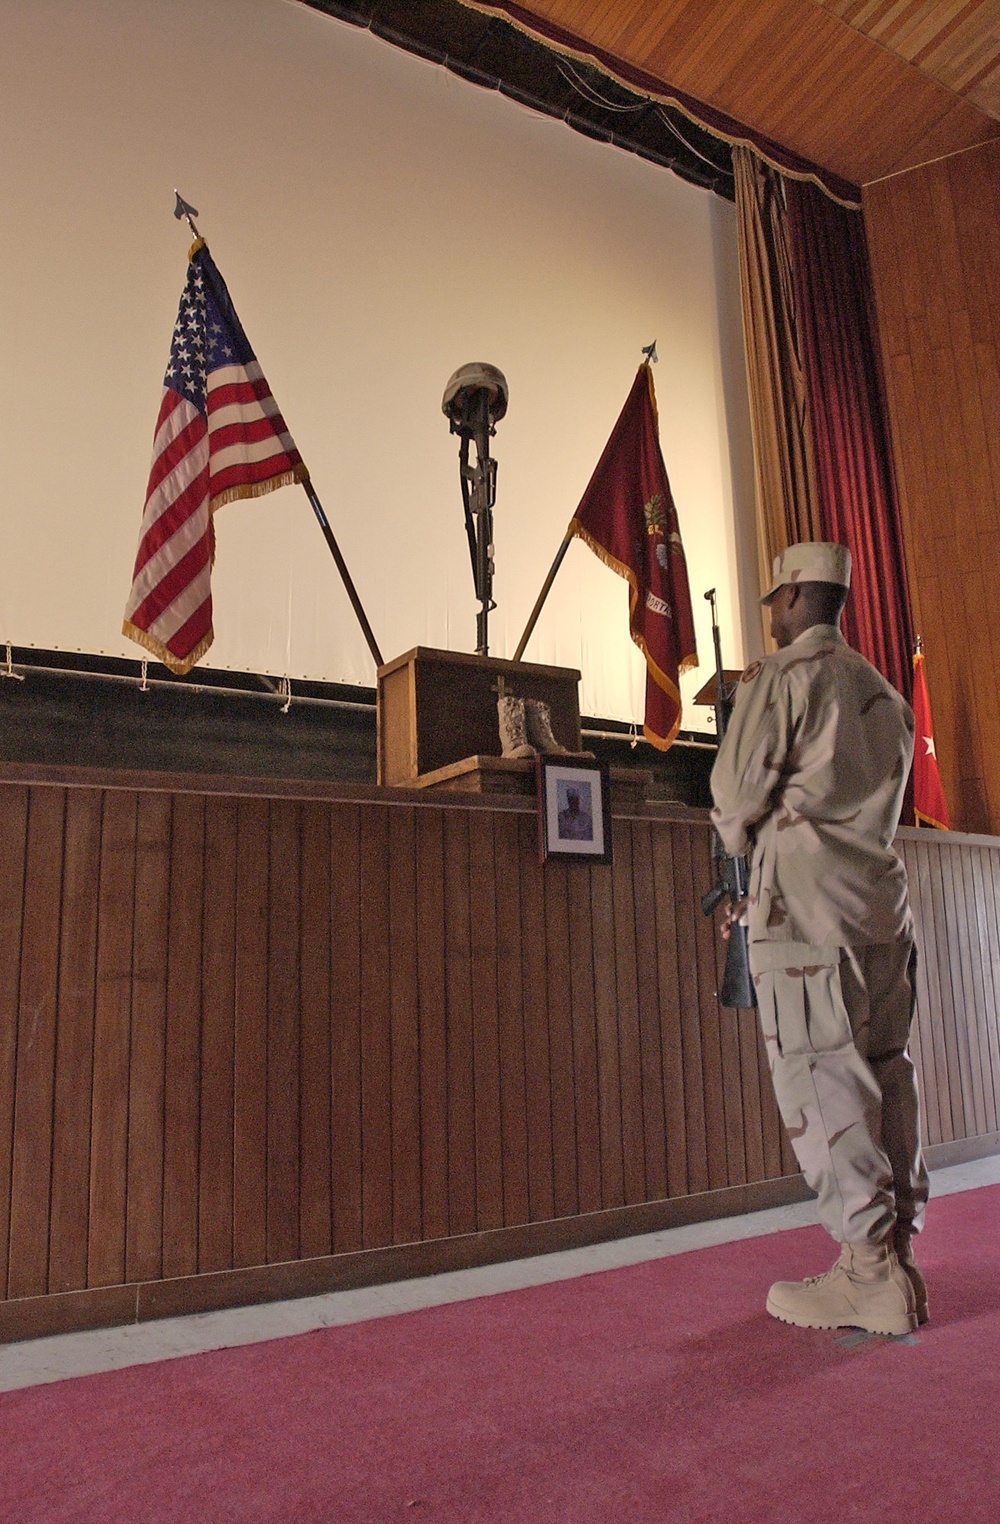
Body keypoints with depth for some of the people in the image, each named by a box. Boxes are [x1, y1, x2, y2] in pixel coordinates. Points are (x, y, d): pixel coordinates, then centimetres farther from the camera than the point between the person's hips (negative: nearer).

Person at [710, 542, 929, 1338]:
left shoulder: (784, 675, -3)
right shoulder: (884, 692, 20)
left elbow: (738, 789, -8)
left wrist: (739, 833, 14)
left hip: (809, 900, -8)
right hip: (883, 897, 8)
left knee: (822, 1079, -6)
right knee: (884, 1071, 8)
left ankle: (871, 1270, -5)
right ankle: (898, 1256, 14)